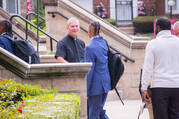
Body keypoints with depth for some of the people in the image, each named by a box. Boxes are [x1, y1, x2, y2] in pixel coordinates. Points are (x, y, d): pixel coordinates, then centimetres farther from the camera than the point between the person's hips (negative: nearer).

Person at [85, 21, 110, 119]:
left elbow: (89, 71, -18)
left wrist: (85, 91, -13)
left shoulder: (90, 48, -18)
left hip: (96, 85, -8)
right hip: (105, 82, 8)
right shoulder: (104, 42, 6)